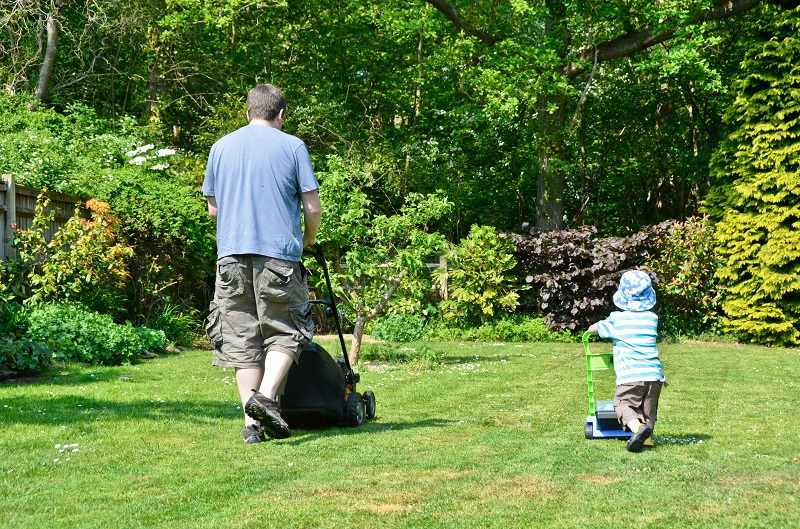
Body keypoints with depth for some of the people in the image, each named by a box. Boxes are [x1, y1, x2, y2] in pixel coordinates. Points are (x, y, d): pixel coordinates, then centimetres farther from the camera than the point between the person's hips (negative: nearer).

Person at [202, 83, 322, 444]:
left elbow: (212, 208, 16)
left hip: (231, 255, 3)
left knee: (242, 340, 7)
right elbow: (313, 208, 0)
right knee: (285, 333, 8)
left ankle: (252, 422, 4)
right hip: (279, 254, -3)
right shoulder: (292, 146, 2)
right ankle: (266, 396, -13)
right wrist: (308, 239, 19)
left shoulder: (221, 147, 12)